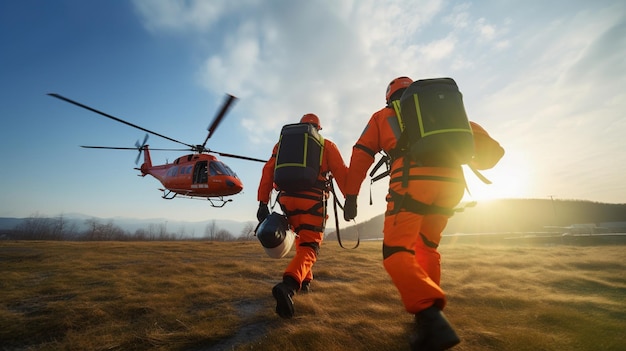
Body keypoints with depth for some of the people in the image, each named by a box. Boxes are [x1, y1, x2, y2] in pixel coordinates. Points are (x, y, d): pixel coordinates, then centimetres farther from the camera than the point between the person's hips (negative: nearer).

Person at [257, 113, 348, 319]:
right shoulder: (327, 146, 13)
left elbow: (268, 171, 8)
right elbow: (342, 173, 1)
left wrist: (263, 203, 5)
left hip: (287, 198, 4)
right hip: (313, 200, -3)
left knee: (302, 239, 27)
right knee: (308, 248, -1)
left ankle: (305, 280, 32)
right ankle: (288, 285, -25)